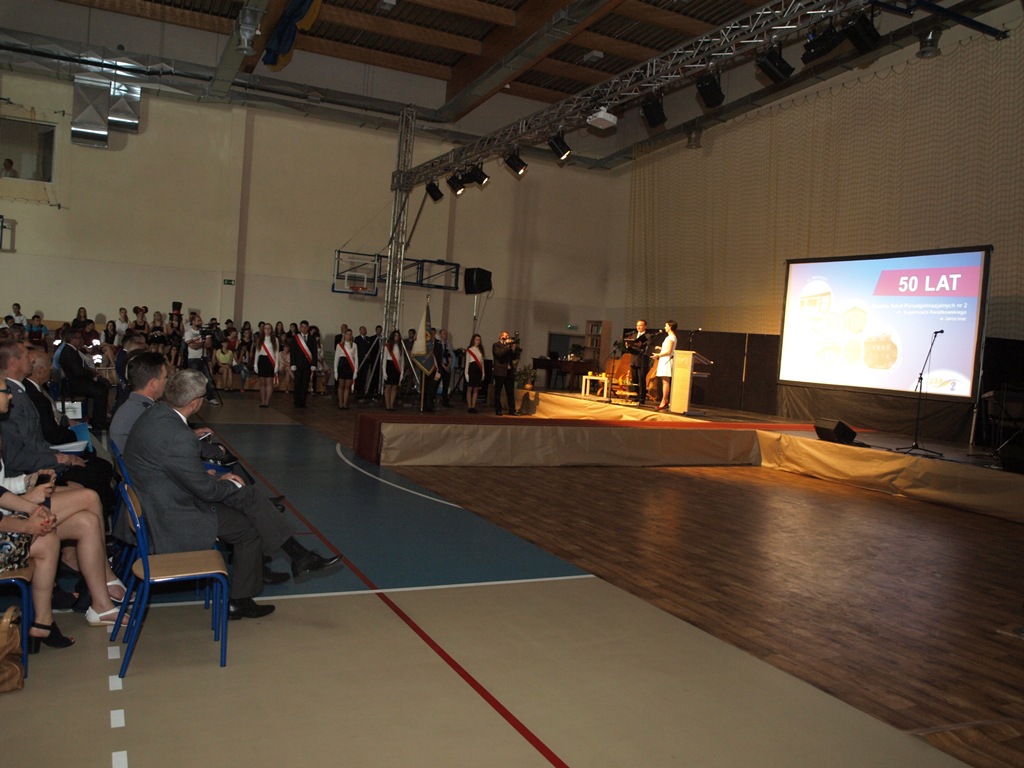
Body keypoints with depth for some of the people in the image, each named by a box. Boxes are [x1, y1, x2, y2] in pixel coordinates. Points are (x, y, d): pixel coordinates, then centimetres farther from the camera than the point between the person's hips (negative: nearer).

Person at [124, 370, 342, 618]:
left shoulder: (157, 413, 0)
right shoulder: (177, 437, -30)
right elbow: (205, 489, -20)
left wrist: (216, 478, 7)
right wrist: (227, 484, 1)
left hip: (167, 498, 9)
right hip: (175, 519, -9)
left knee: (249, 494, 7)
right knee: (250, 528, 2)